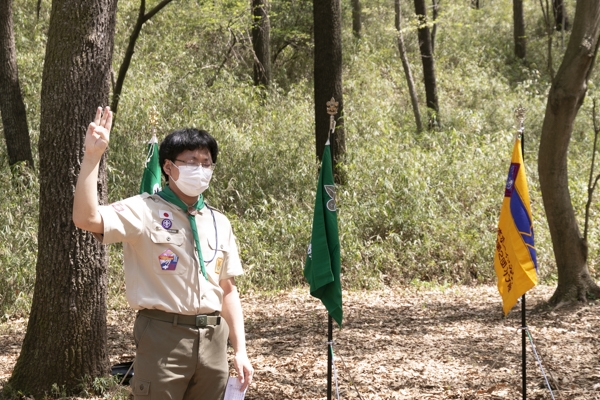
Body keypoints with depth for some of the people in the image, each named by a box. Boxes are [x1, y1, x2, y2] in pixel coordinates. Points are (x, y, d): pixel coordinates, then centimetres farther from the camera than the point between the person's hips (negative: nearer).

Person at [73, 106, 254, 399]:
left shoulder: (219, 223, 14)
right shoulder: (145, 211, -3)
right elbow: (86, 219, -20)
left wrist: (240, 350, 11)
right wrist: (92, 157, -25)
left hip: (212, 340, 6)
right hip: (163, 337, -6)